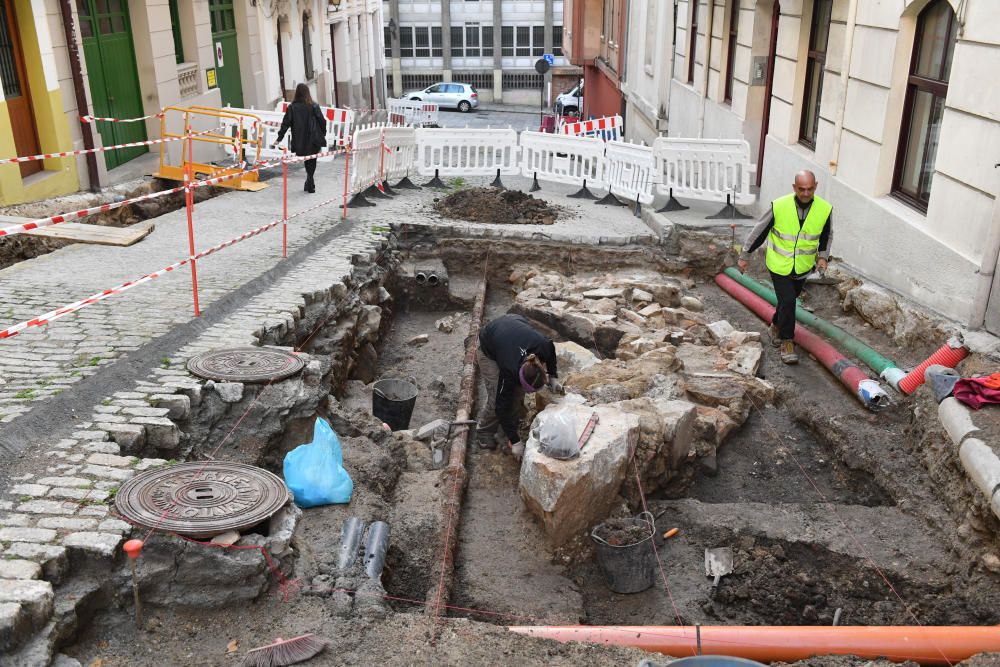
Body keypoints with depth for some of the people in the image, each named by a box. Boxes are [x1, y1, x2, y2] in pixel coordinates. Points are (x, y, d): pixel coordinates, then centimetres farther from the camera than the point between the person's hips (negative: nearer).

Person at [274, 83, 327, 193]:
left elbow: (285, 124, -3)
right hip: (314, 141, -1)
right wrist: (323, 134, 14)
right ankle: (310, 185, 1)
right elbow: (322, 121, -1)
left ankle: (310, 184, 20)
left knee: (308, 163, 18)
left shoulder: (292, 107, -2)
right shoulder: (314, 106, -4)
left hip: (299, 142, 2)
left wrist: (279, 138, 2)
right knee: (311, 163, 8)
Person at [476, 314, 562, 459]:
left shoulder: (545, 345, -34)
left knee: (518, 394, -7)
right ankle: (485, 431, 9)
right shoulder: (510, 370, -41)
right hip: (489, 348, -4)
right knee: (496, 396, -13)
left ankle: (504, 433, 7)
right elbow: (502, 406, -29)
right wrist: (515, 441, -26)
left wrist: (552, 378, -12)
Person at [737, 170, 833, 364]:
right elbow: (759, 230, -8)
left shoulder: (825, 209, -13)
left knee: (788, 300, 19)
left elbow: (827, 235, 8)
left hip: (802, 267, 3)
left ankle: (776, 326, 45)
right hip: (779, 264, -3)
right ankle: (787, 341, 3)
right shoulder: (779, 206, -21)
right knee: (787, 301, -11)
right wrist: (745, 255, -2)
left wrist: (823, 256, -5)